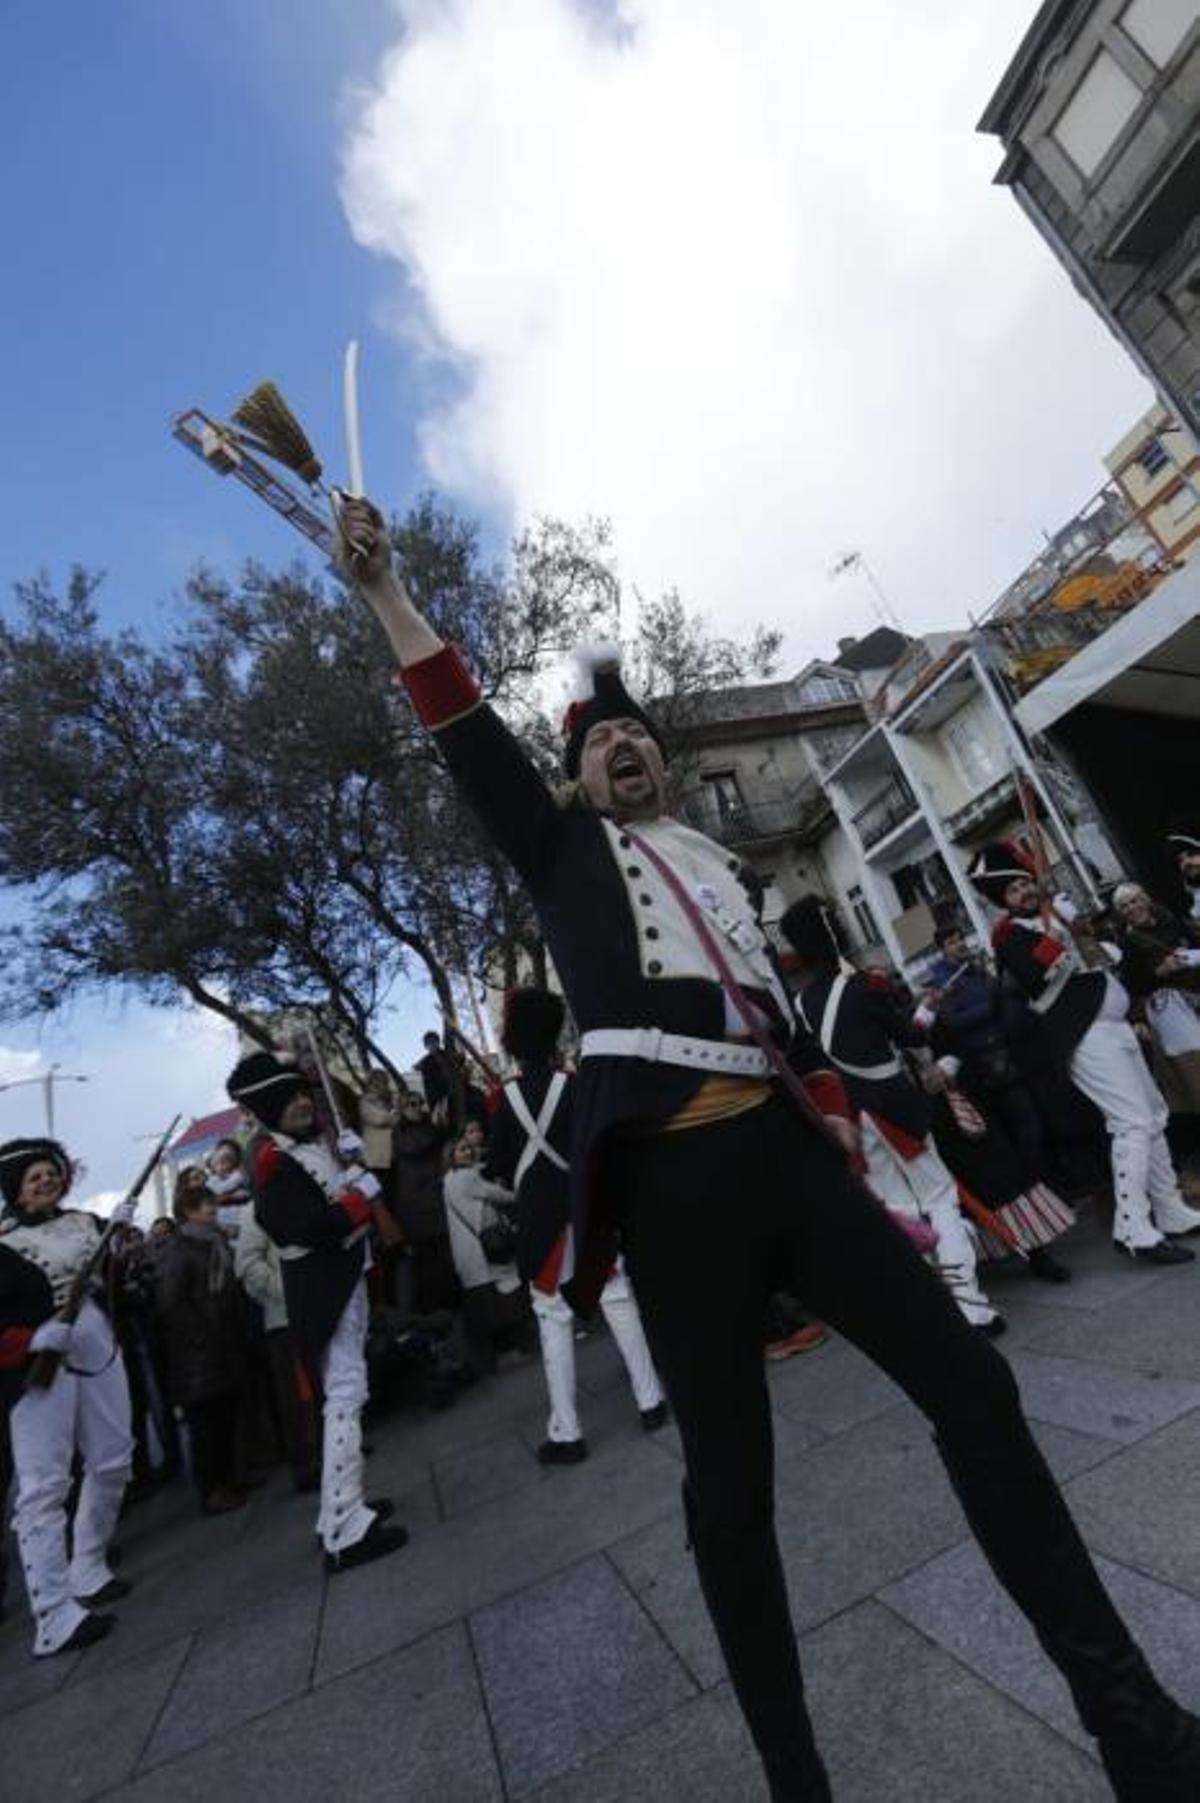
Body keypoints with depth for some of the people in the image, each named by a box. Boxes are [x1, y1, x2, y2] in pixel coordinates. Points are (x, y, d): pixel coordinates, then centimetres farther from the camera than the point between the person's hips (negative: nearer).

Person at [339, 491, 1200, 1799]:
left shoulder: (713, 860, 25)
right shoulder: (563, 848, 14)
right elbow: (465, 729, 8)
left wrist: (830, 1105, 16)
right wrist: (382, 587, 11)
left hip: (784, 1147, 5)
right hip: (672, 1174, -4)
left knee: (973, 1387, 5)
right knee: (728, 1484, 6)